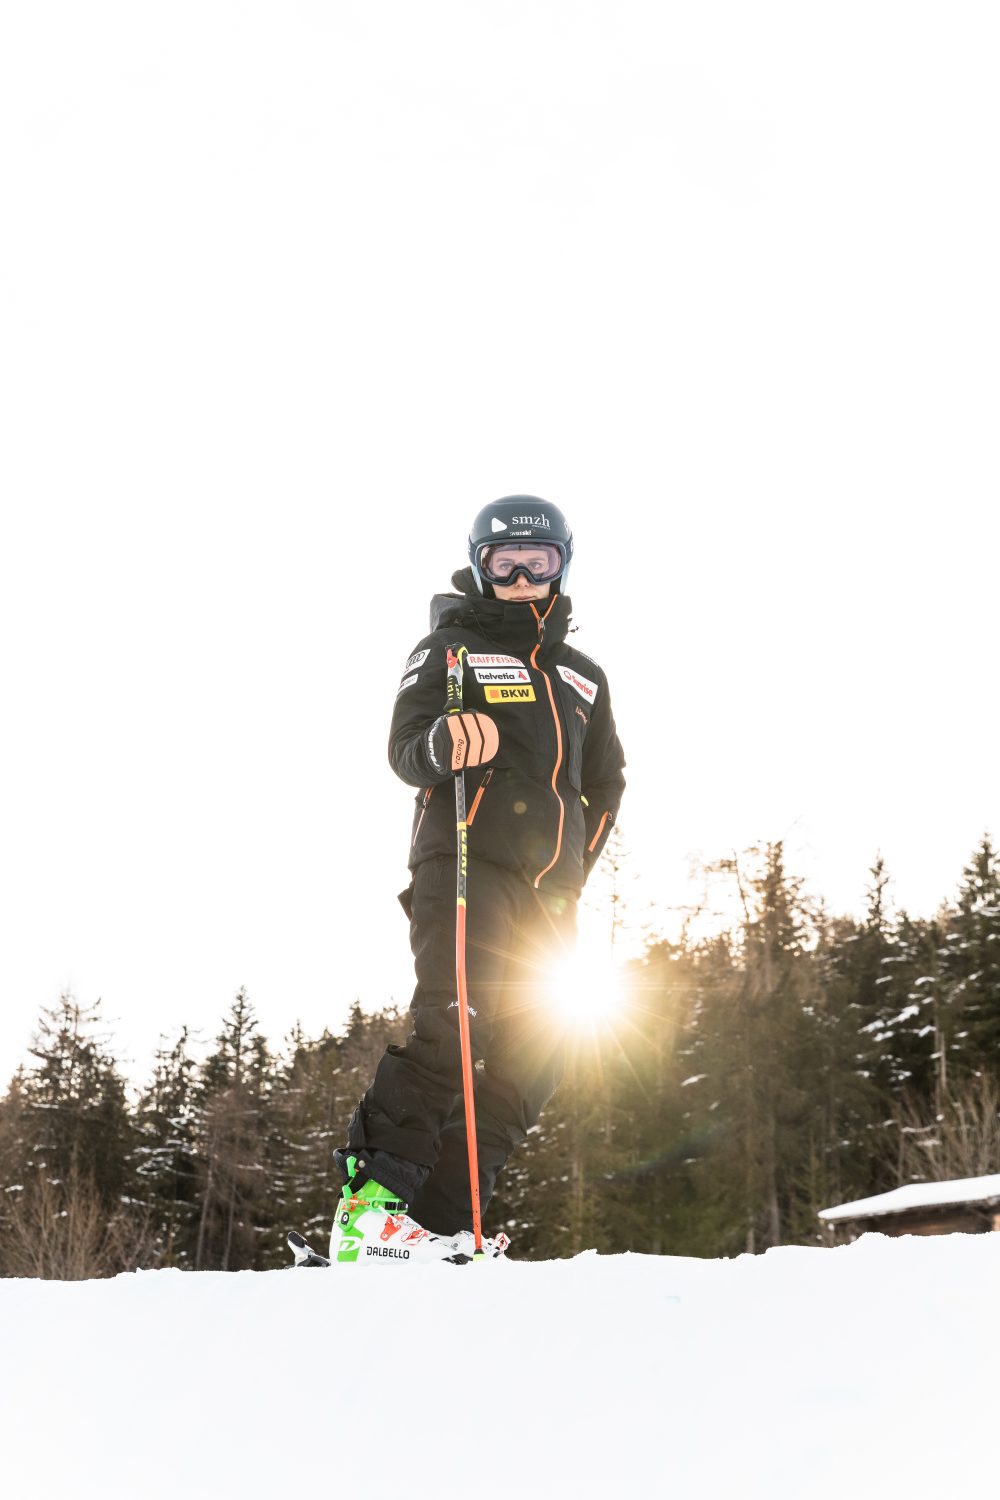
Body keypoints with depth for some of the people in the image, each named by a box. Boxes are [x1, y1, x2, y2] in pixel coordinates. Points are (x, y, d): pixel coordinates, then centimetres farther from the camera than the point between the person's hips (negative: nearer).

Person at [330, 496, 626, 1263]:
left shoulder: (583, 676, 24)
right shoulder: (450, 648, 9)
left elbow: (605, 786, 28)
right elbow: (404, 751, -5)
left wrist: (572, 869, 15)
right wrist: (445, 743, -28)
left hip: (546, 892, 6)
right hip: (462, 865, -5)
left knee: (531, 1057, -3)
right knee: (453, 1026, -23)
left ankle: (439, 1224, 0)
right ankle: (373, 1201, -18)